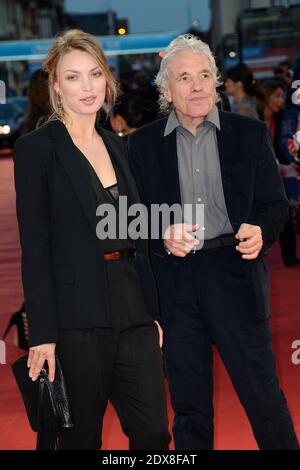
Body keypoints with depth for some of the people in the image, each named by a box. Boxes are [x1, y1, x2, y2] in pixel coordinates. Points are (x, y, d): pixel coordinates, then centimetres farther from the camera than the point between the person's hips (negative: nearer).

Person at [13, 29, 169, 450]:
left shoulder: (116, 145, 14)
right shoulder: (37, 148, -6)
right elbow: (34, 248, -10)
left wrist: (153, 313, 14)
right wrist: (42, 334, -15)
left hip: (132, 310, 6)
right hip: (77, 317, -6)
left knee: (153, 432, 2)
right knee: (82, 438, 5)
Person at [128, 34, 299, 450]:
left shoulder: (251, 134, 5)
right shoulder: (143, 144, 5)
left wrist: (260, 231, -16)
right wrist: (163, 235, -15)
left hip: (235, 276, -1)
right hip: (175, 286, 1)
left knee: (264, 397, 2)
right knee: (189, 406, 11)